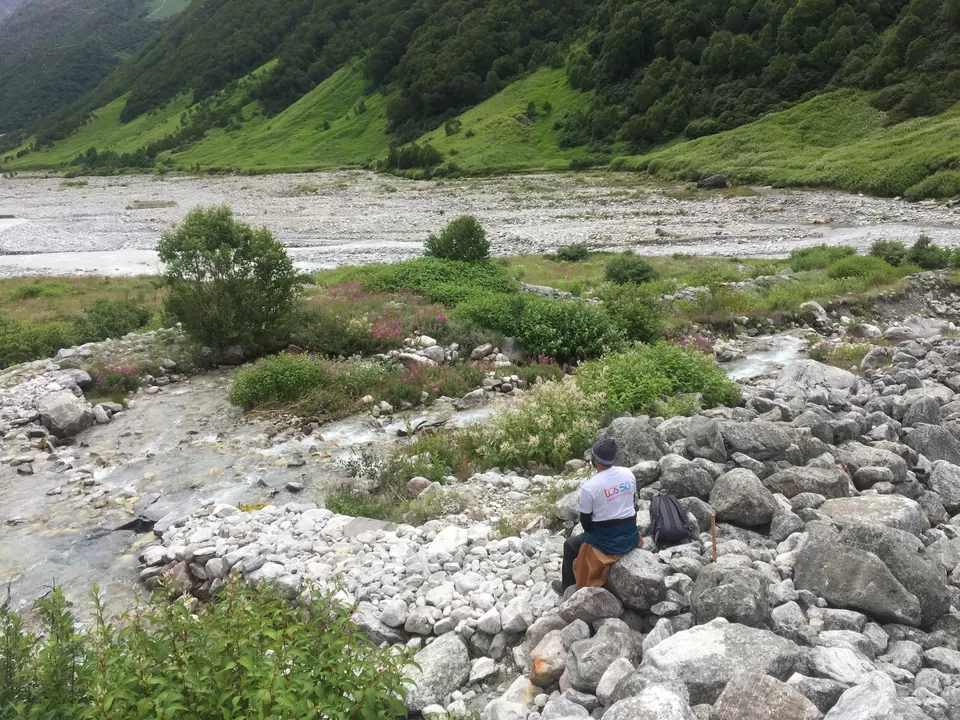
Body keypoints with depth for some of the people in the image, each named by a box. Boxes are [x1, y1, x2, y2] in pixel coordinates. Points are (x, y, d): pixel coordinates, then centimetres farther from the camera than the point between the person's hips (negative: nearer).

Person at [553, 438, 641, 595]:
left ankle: (568, 587, 35)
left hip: (606, 542, -6)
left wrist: (591, 535, 12)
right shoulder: (628, 474, -6)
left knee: (570, 546, 22)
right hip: (630, 537, 6)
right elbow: (632, 503, 9)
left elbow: (585, 520, -9)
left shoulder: (589, 486, -21)